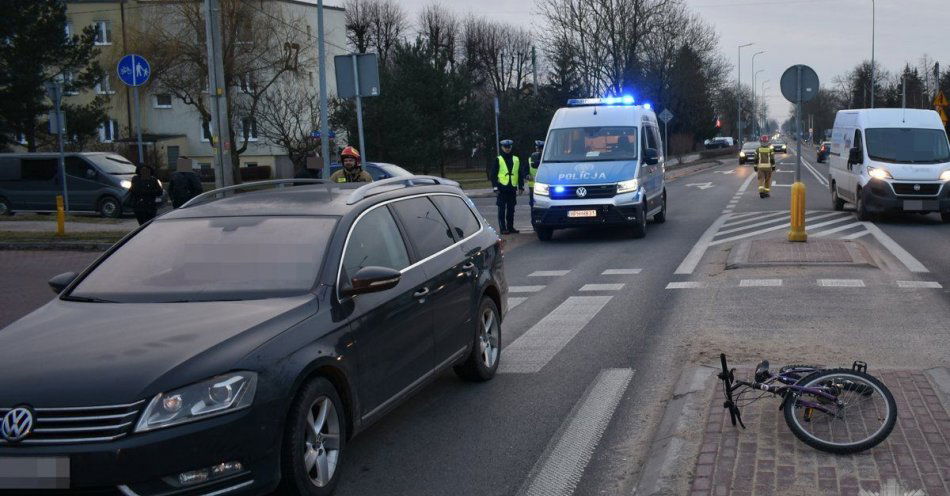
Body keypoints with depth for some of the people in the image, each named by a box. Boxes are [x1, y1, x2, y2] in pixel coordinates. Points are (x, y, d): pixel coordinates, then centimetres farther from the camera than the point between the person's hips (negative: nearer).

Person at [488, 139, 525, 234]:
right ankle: (503, 228, 1)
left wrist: (521, 186, 9)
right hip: (502, 188, -4)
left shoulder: (516, 159, 11)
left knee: (511, 209, 9)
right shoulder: (498, 160, 0)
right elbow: (492, 175, -1)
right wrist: (495, 187, -9)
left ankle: (510, 227, 17)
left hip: (512, 188, 4)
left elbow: (520, 174, 15)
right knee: (502, 209, -2)